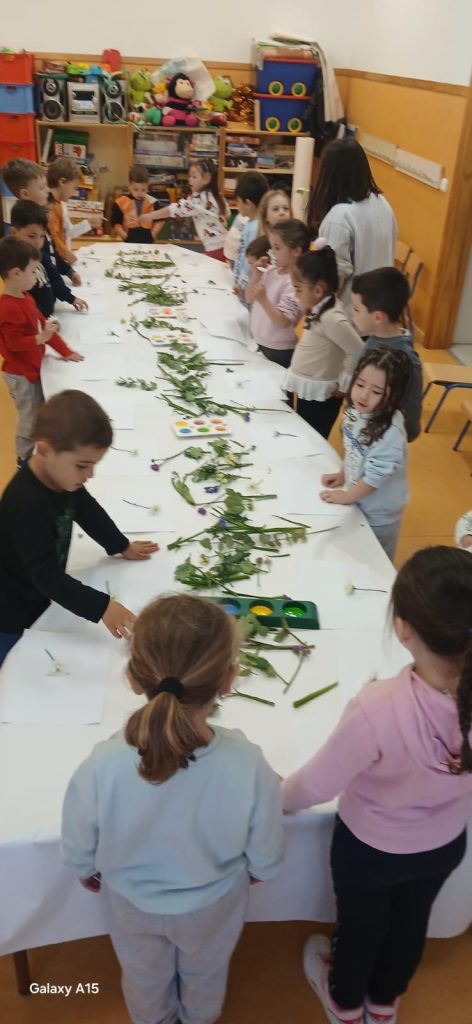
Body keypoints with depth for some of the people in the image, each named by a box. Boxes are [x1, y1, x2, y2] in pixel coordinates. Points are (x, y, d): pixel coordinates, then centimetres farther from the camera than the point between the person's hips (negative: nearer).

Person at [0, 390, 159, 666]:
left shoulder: (62, 477, -10)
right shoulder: (28, 506, -37)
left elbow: (87, 510, 11)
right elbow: (47, 575, -37)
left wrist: (122, 546, 16)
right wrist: (101, 607, -41)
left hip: (38, 601, 8)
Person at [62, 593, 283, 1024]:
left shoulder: (101, 767, -37)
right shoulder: (249, 767, -37)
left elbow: (79, 854, -16)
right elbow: (265, 862, -18)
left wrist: (94, 877, 7)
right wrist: (243, 876, 6)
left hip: (132, 904, 0)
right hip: (213, 904, 0)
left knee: (145, 978, 35)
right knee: (206, 974, 35)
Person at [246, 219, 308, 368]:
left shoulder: (295, 282, -21)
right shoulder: (271, 271, 2)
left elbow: (283, 321, -24)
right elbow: (249, 299, 10)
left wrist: (263, 300, -32)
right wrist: (255, 276, -6)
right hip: (261, 344, 8)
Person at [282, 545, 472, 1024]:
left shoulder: (379, 708, -43)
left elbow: (316, 786, -26)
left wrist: (276, 797, -5)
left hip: (371, 848, -3)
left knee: (359, 926, 28)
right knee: (410, 923, 32)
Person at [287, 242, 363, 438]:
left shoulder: (331, 318, -25)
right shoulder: (320, 308, 2)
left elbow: (357, 352, -28)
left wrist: (343, 385, -17)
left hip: (320, 396, -9)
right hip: (308, 391, 9)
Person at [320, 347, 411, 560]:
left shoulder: (390, 433, -37)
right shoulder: (356, 411, -13)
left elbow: (375, 476, -30)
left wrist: (345, 497, -17)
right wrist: (342, 476, 8)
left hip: (378, 513, -7)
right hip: (358, 502, 7)